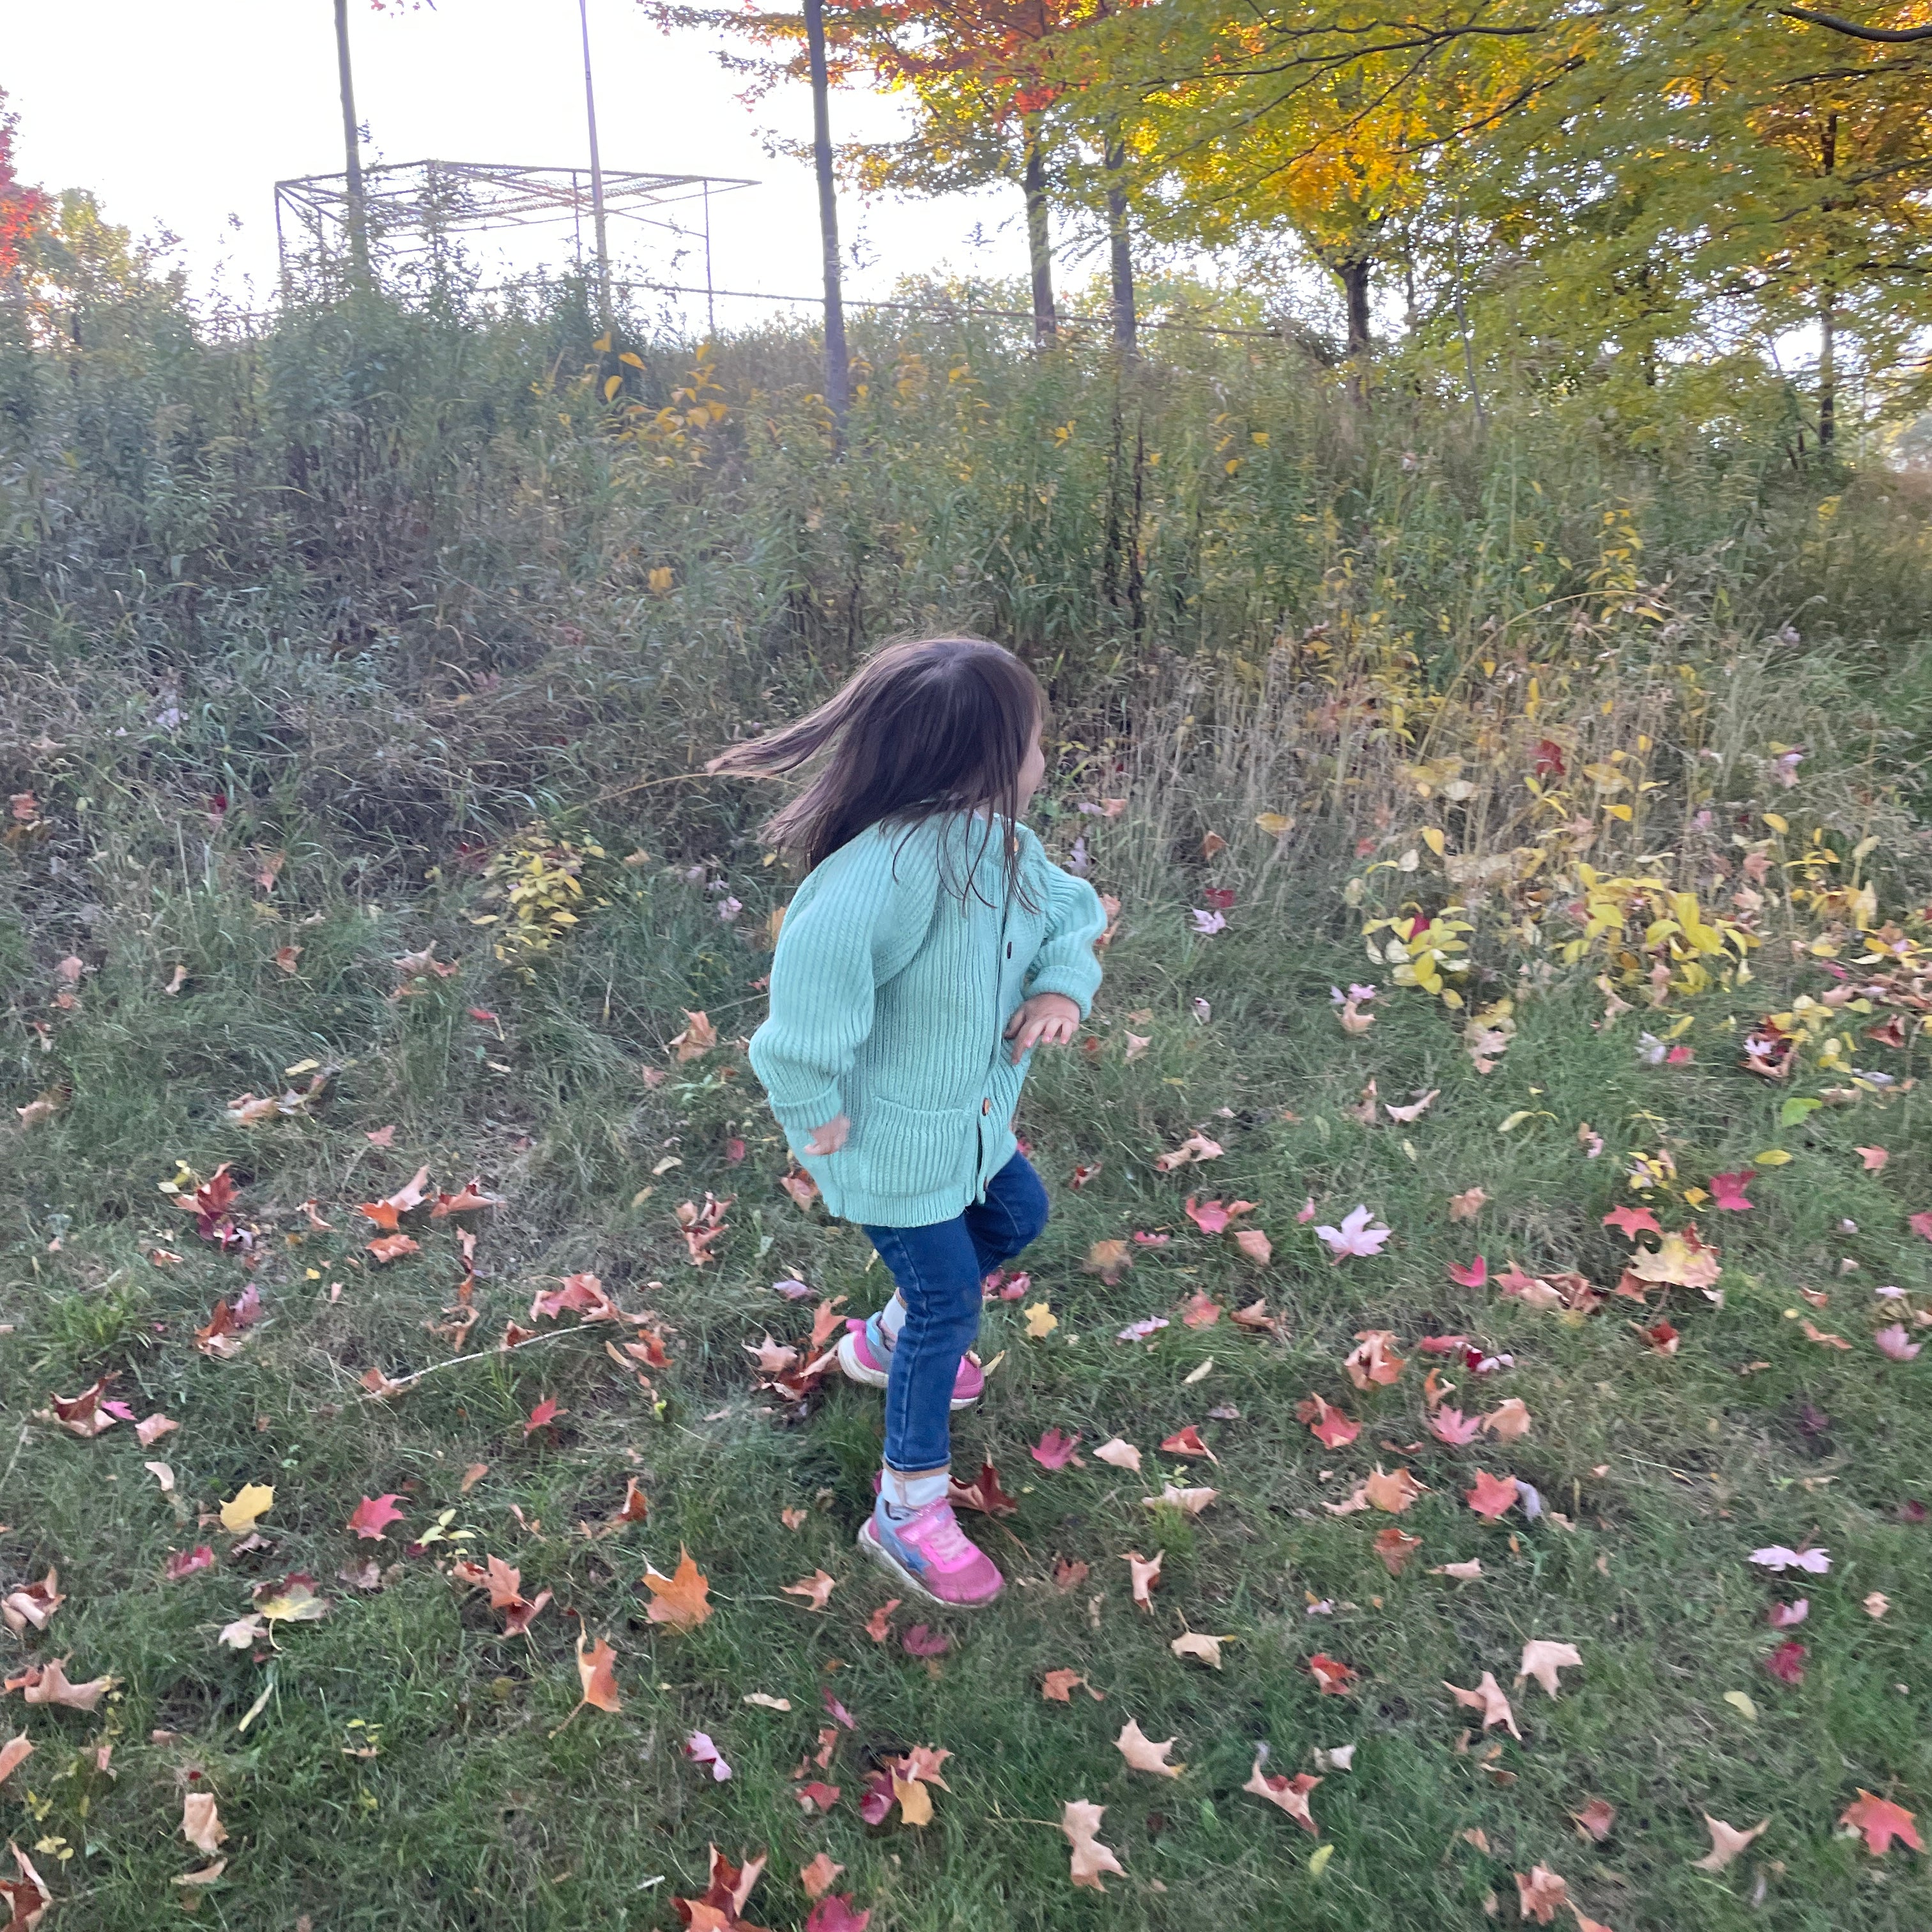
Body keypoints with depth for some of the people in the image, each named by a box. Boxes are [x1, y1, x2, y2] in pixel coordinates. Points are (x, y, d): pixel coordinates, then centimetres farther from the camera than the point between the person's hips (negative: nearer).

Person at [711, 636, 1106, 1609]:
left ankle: (889, 1340, 52)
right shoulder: (894, 867, -38)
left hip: (968, 1113, 9)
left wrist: (1064, 986, -12)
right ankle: (909, 1512, 24)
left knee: (1017, 1214, 28)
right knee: (948, 1298, 2)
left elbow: (1070, 912, 9)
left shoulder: (1003, 844, -7)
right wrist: (816, 1105, -41)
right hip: (886, 1137, -9)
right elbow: (818, 959, -53)